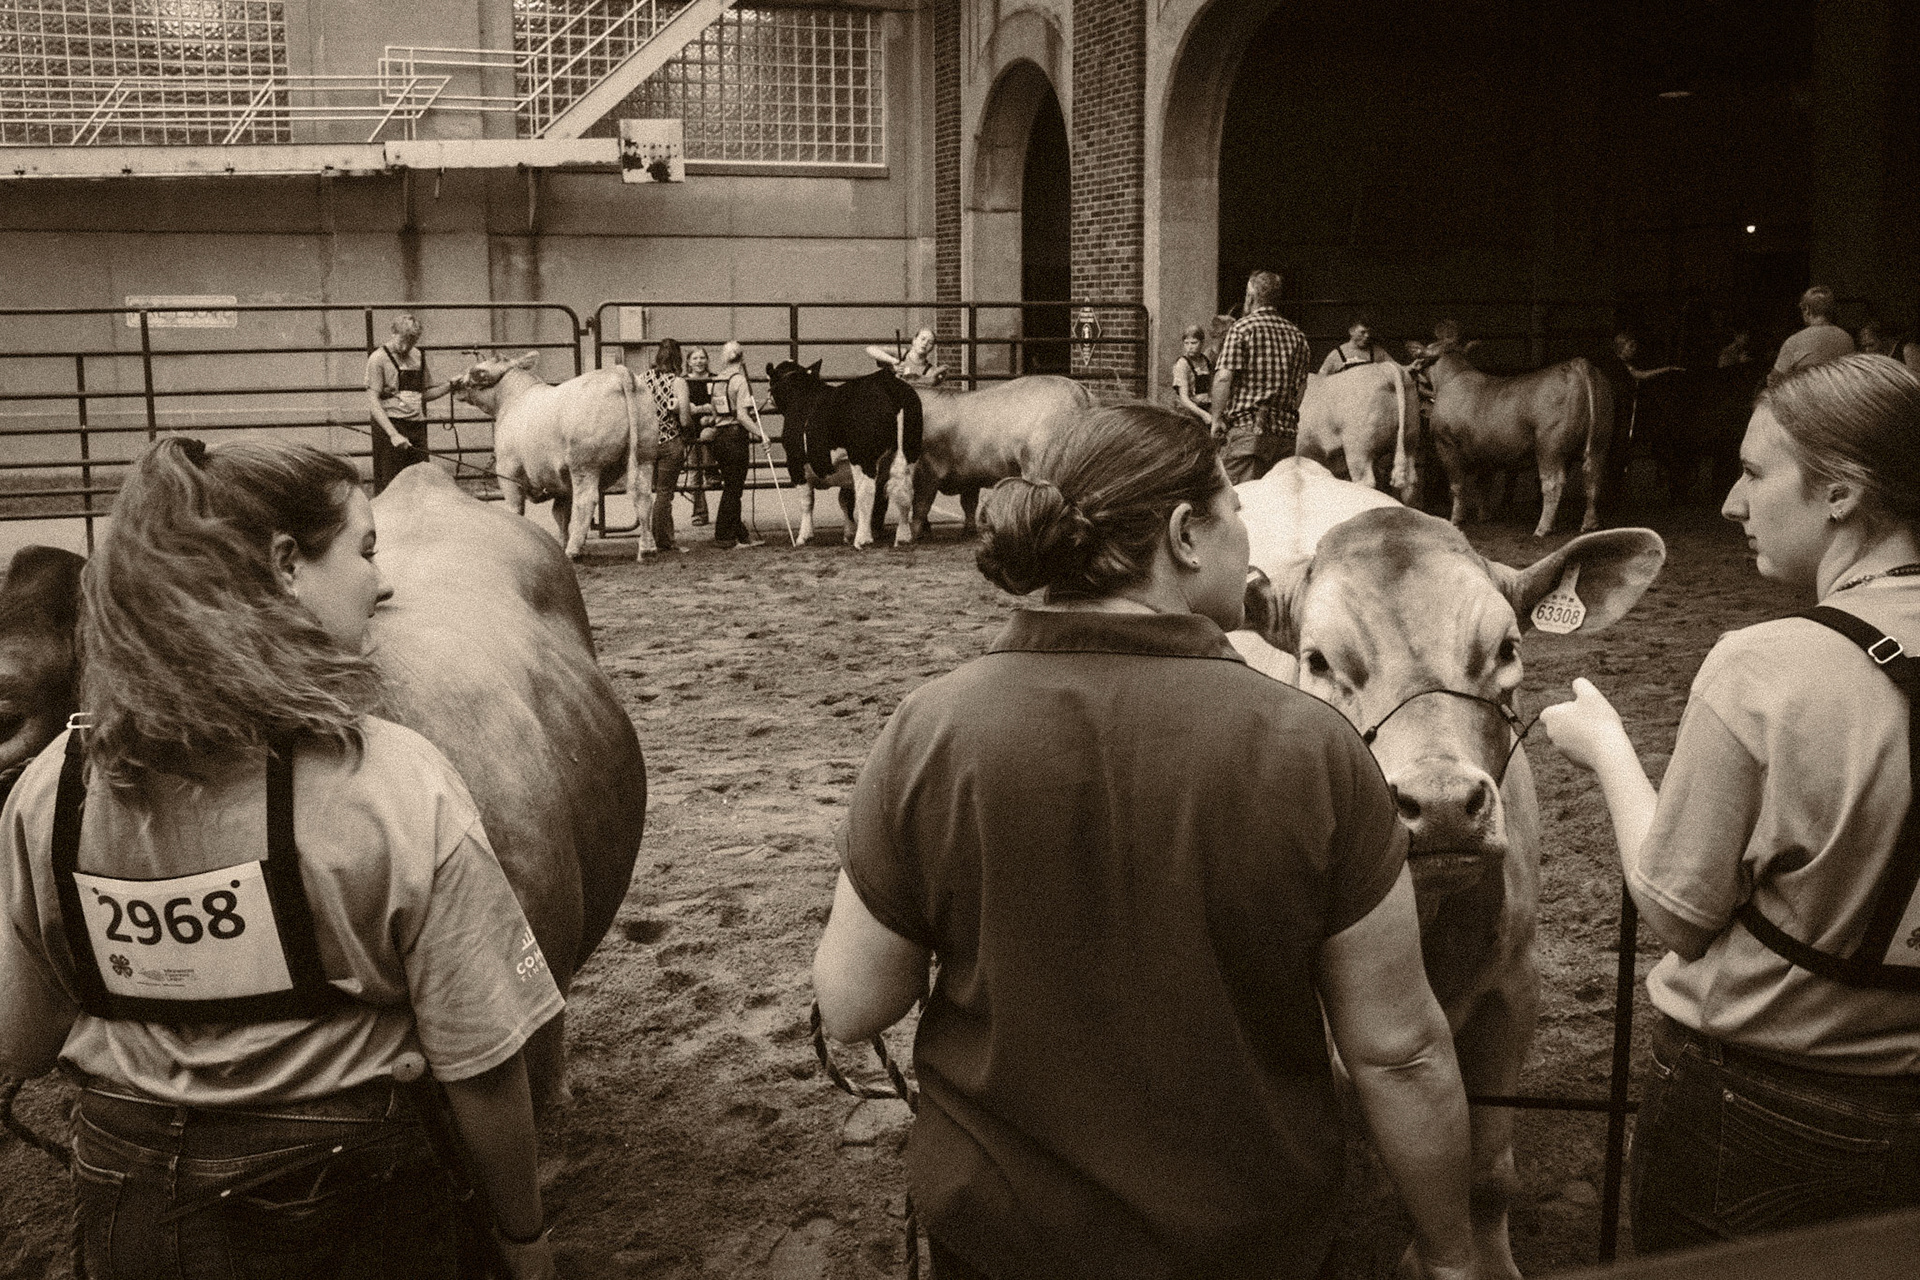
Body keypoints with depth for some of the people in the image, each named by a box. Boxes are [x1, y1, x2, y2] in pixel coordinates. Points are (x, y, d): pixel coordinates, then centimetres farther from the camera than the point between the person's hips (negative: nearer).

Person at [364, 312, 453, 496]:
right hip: (390, 426, -6)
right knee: (389, 487, -6)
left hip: (417, 427, 6)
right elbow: (373, 401, -12)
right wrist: (393, 434, -22)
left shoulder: (418, 356, 13)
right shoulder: (379, 358, -6)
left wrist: (450, 385, 6)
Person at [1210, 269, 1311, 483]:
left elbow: (1223, 377, -12)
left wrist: (1216, 419, -7)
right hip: (1287, 433, 6)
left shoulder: (1242, 327, -4)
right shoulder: (1299, 336, 15)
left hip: (1247, 427, -6)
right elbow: (1302, 387, 14)